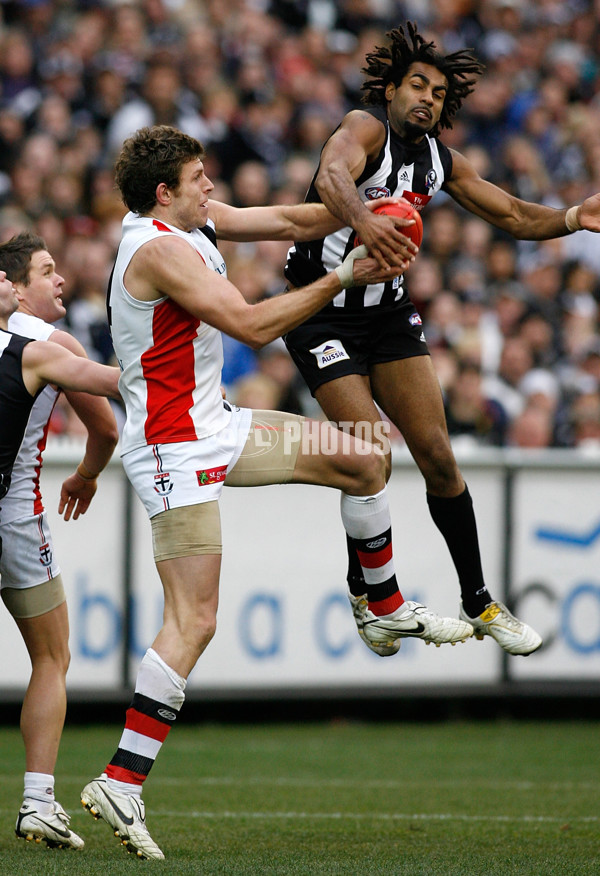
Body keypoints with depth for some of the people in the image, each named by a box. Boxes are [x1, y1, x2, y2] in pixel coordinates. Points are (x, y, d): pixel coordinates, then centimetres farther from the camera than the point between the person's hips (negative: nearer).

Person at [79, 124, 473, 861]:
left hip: (214, 427, 10)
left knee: (361, 461, 16)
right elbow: (253, 325, -24)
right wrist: (344, 278, -18)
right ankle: (120, 783, -13)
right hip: (175, 448, -10)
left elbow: (288, 221, 13)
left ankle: (387, 611, 34)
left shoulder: (194, 222, 8)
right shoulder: (158, 249, -20)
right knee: (194, 621, -14)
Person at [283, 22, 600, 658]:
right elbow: (332, 176, -40)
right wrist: (362, 217, -62)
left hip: (389, 312, 6)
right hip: (322, 313, -6)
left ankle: (479, 604, 10)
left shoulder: (439, 160, 4)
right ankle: (362, 590, 9)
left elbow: (513, 216, 12)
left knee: (437, 455, 1)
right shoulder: (367, 127, -17)